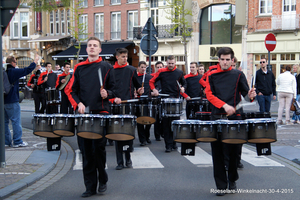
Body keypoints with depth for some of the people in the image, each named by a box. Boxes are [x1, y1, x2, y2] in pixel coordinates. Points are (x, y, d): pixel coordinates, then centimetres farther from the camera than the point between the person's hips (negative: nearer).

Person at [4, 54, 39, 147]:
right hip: (12, 101, -7)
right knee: (16, 121, -1)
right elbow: (27, 70, -12)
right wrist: (35, 61, -2)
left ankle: (6, 141, 17)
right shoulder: (13, 71, -12)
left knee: (5, 122, 12)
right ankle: (17, 142, 2)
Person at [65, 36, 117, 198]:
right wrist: (78, 103, -5)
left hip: (101, 113, -2)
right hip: (83, 113, 2)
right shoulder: (79, 68, 11)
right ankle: (90, 186, 12)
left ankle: (102, 181, 20)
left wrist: (107, 93, -12)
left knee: (99, 148, -3)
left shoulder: (106, 67, 7)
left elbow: (114, 90, 9)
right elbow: (70, 90, 11)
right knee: (86, 151, 3)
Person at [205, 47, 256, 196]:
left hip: (234, 116, -1)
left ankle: (232, 180, 26)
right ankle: (221, 185, 10)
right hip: (217, 116, 1)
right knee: (217, 151, 1)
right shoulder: (212, 75, 8)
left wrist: (250, 96, -19)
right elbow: (209, 94, -1)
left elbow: (245, 93, 5)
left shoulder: (238, 75, 7)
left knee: (233, 150, 4)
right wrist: (224, 105, -15)